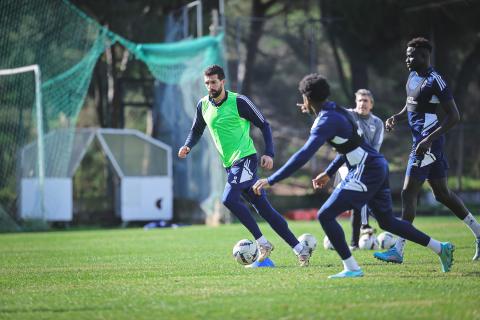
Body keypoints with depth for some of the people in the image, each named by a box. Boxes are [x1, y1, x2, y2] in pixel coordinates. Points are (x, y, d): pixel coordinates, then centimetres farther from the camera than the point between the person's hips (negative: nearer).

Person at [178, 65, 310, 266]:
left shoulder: (238, 102, -10)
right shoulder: (203, 105, 7)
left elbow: (264, 125, -3)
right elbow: (197, 130, 21)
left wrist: (269, 153, -12)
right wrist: (187, 147, 1)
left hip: (245, 158, -6)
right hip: (230, 164, 6)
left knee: (229, 199, -24)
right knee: (263, 208, 5)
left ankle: (262, 242, -14)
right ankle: (299, 248, 10)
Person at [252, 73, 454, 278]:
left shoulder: (327, 121, -17)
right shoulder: (337, 111, 12)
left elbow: (303, 156, -26)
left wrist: (270, 181, -27)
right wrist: (328, 173, 28)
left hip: (366, 173, -10)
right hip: (378, 166, 10)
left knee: (325, 215, -8)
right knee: (387, 222, 22)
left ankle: (351, 268, -9)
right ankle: (441, 248, 27)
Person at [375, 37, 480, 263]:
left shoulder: (434, 81, -16)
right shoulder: (413, 78, 12)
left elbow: (454, 116, -18)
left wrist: (429, 139, -24)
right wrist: (396, 118, 5)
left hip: (428, 145, -10)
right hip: (421, 141, 10)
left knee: (408, 194, -10)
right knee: (442, 193, 16)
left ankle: (398, 251, -9)